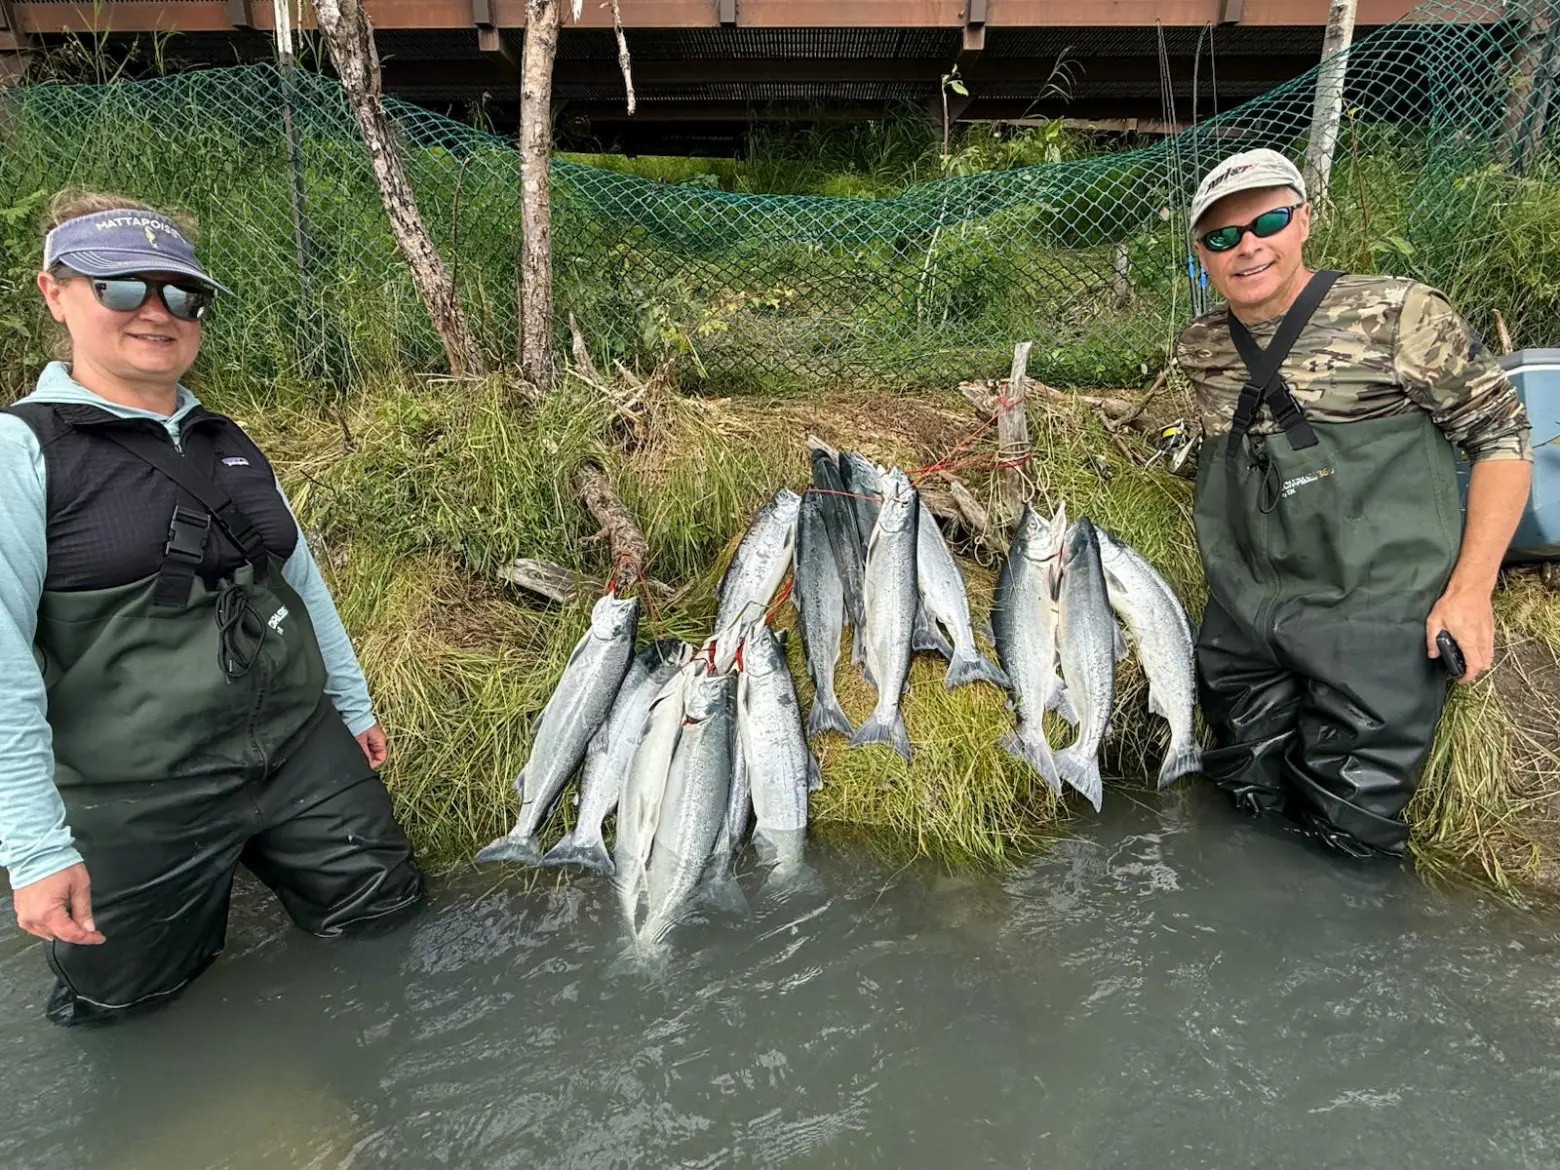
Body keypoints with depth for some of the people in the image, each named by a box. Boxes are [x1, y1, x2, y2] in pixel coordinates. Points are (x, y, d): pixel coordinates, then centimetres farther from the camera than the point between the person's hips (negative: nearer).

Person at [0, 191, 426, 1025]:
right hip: (139, 801, -5)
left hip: (305, 754, 5)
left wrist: (354, 706, 17)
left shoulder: (230, 445, 8)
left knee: (392, 916, 15)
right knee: (124, 1003, 13)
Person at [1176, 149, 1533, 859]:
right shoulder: (1199, 347, 7)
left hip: (1375, 617, -4)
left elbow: (1501, 434, -3)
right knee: (1252, 802, 8)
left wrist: (1471, 588, -11)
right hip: (1245, 620, 4)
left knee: (1346, 828, -3)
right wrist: (1226, 576, 13)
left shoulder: (1397, 314, -7)